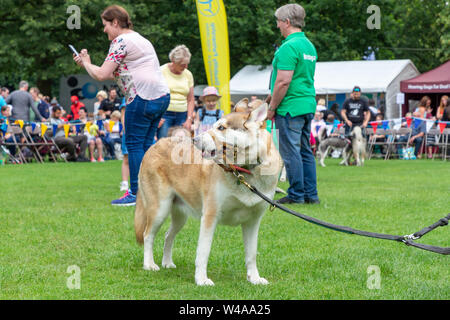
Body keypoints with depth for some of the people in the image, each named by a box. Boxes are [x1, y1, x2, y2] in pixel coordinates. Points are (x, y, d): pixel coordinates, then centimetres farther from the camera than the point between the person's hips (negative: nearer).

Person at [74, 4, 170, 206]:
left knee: (134, 145, -4)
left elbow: (101, 75, -9)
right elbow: (115, 74, 28)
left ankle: (136, 194, -4)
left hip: (143, 97, -10)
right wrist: (87, 64, 25)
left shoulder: (120, 41, -5)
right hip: (162, 96, 10)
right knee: (146, 144, 12)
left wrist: (86, 63, 10)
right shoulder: (139, 39, 25)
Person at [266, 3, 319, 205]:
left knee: (290, 152, -4)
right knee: (305, 150, 12)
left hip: (290, 107, -9)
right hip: (308, 105, 9)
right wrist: (274, 96, 21)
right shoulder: (309, 45, 15)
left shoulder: (289, 47, -15)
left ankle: (296, 195, -1)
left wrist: (272, 107, -12)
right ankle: (311, 194, 14)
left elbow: (283, 81, -20)